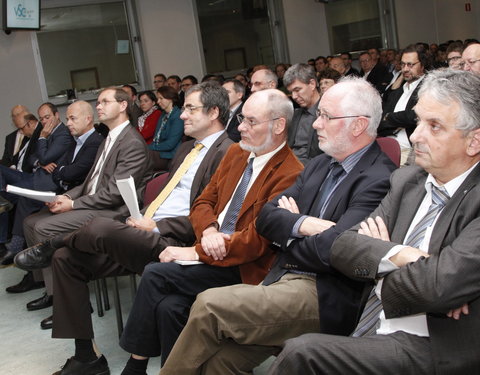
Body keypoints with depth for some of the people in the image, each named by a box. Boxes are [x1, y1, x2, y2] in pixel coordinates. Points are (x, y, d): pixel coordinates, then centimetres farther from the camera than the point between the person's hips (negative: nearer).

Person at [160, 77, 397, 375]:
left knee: (209, 306, -18)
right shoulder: (321, 164, 15)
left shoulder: (380, 179, -11)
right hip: (282, 281, 7)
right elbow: (267, 217, 10)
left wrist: (289, 232, -1)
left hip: (325, 296, -6)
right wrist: (304, 224, -10)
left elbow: (330, 249, -20)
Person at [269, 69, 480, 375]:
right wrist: (402, 255, -15)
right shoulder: (407, 181, 10)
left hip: (437, 349, -6)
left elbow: (440, 285, -25)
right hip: (370, 330, 6)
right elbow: (344, 247, 4)